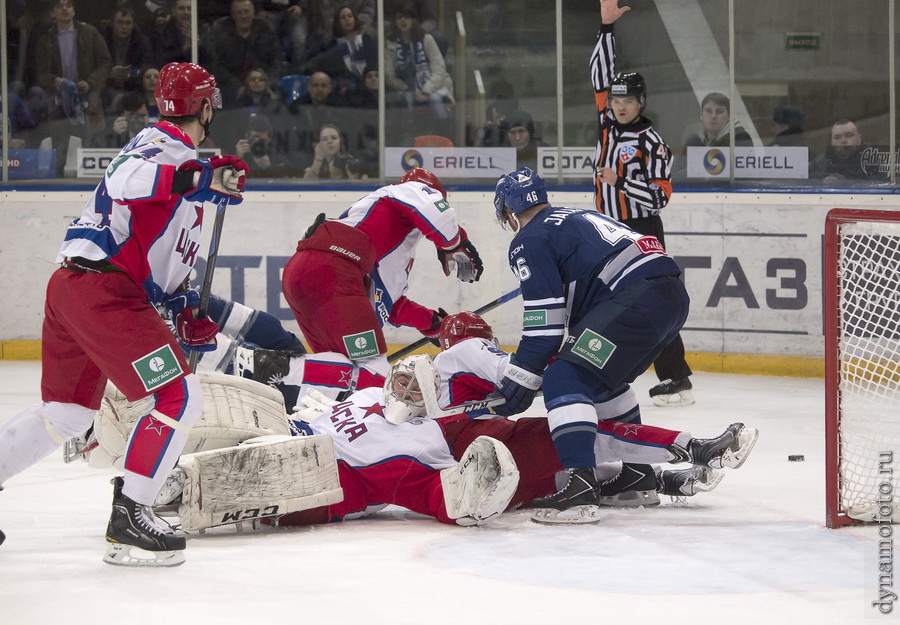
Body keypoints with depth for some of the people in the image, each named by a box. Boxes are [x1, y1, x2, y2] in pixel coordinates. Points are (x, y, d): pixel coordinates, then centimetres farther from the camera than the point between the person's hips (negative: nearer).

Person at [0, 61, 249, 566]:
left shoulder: (177, 155, 25)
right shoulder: (166, 147, -7)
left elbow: (155, 255, 30)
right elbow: (125, 180, -32)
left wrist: (186, 309, 21)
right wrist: (200, 179, -40)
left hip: (73, 285, 11)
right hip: (102, 291, -11)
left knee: (67, 412, 20)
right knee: (179, 397, -13)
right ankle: (129, 519, -14)